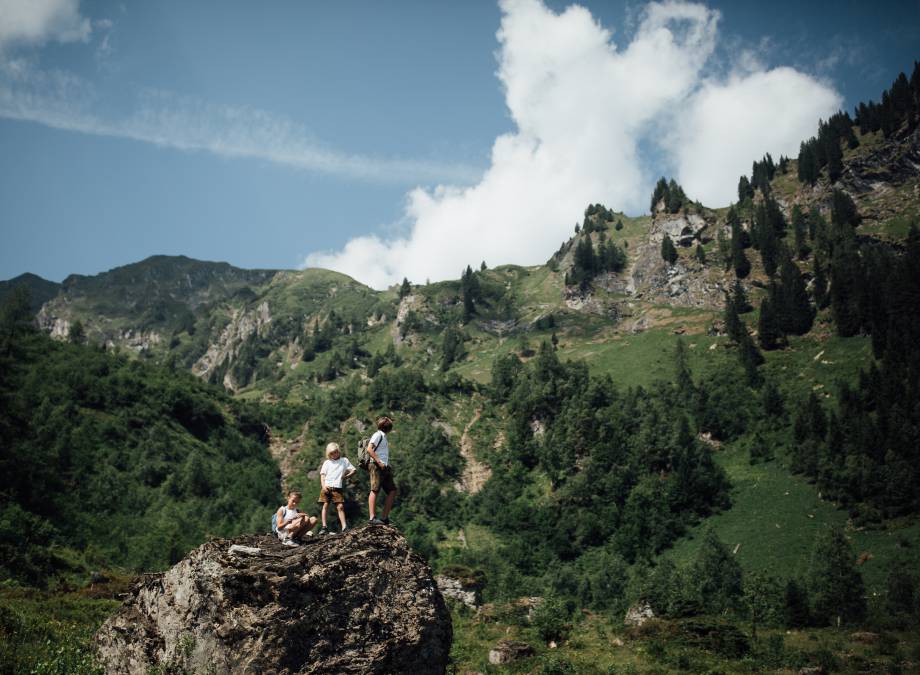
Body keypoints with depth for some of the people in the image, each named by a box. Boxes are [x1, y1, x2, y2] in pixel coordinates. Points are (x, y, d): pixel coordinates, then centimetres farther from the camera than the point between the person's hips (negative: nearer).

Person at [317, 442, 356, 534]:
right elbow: (322, 475, 8)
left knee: (340, 506, -9)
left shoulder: (344, 460, 14)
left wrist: (346, 476, -4)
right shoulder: (327, 462, 14)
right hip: (326, 487, 1)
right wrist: (323, 485, -7)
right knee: (325, 505, -3)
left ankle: (344, 526, -13)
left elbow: (354, 470, 12)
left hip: (337, 488, -1)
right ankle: (324, 527, -2)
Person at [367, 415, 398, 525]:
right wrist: (379, 462, -20)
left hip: (384, 468, 10)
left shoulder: (383, 436, 23)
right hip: (377, 467, -10)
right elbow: (369, 449, -17)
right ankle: (372, 518, -16)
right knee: (375, 490, -12)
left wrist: (388, 466, 12)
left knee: (392, 491, 6)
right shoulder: (378, 435, -4)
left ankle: (384, 517, 6)